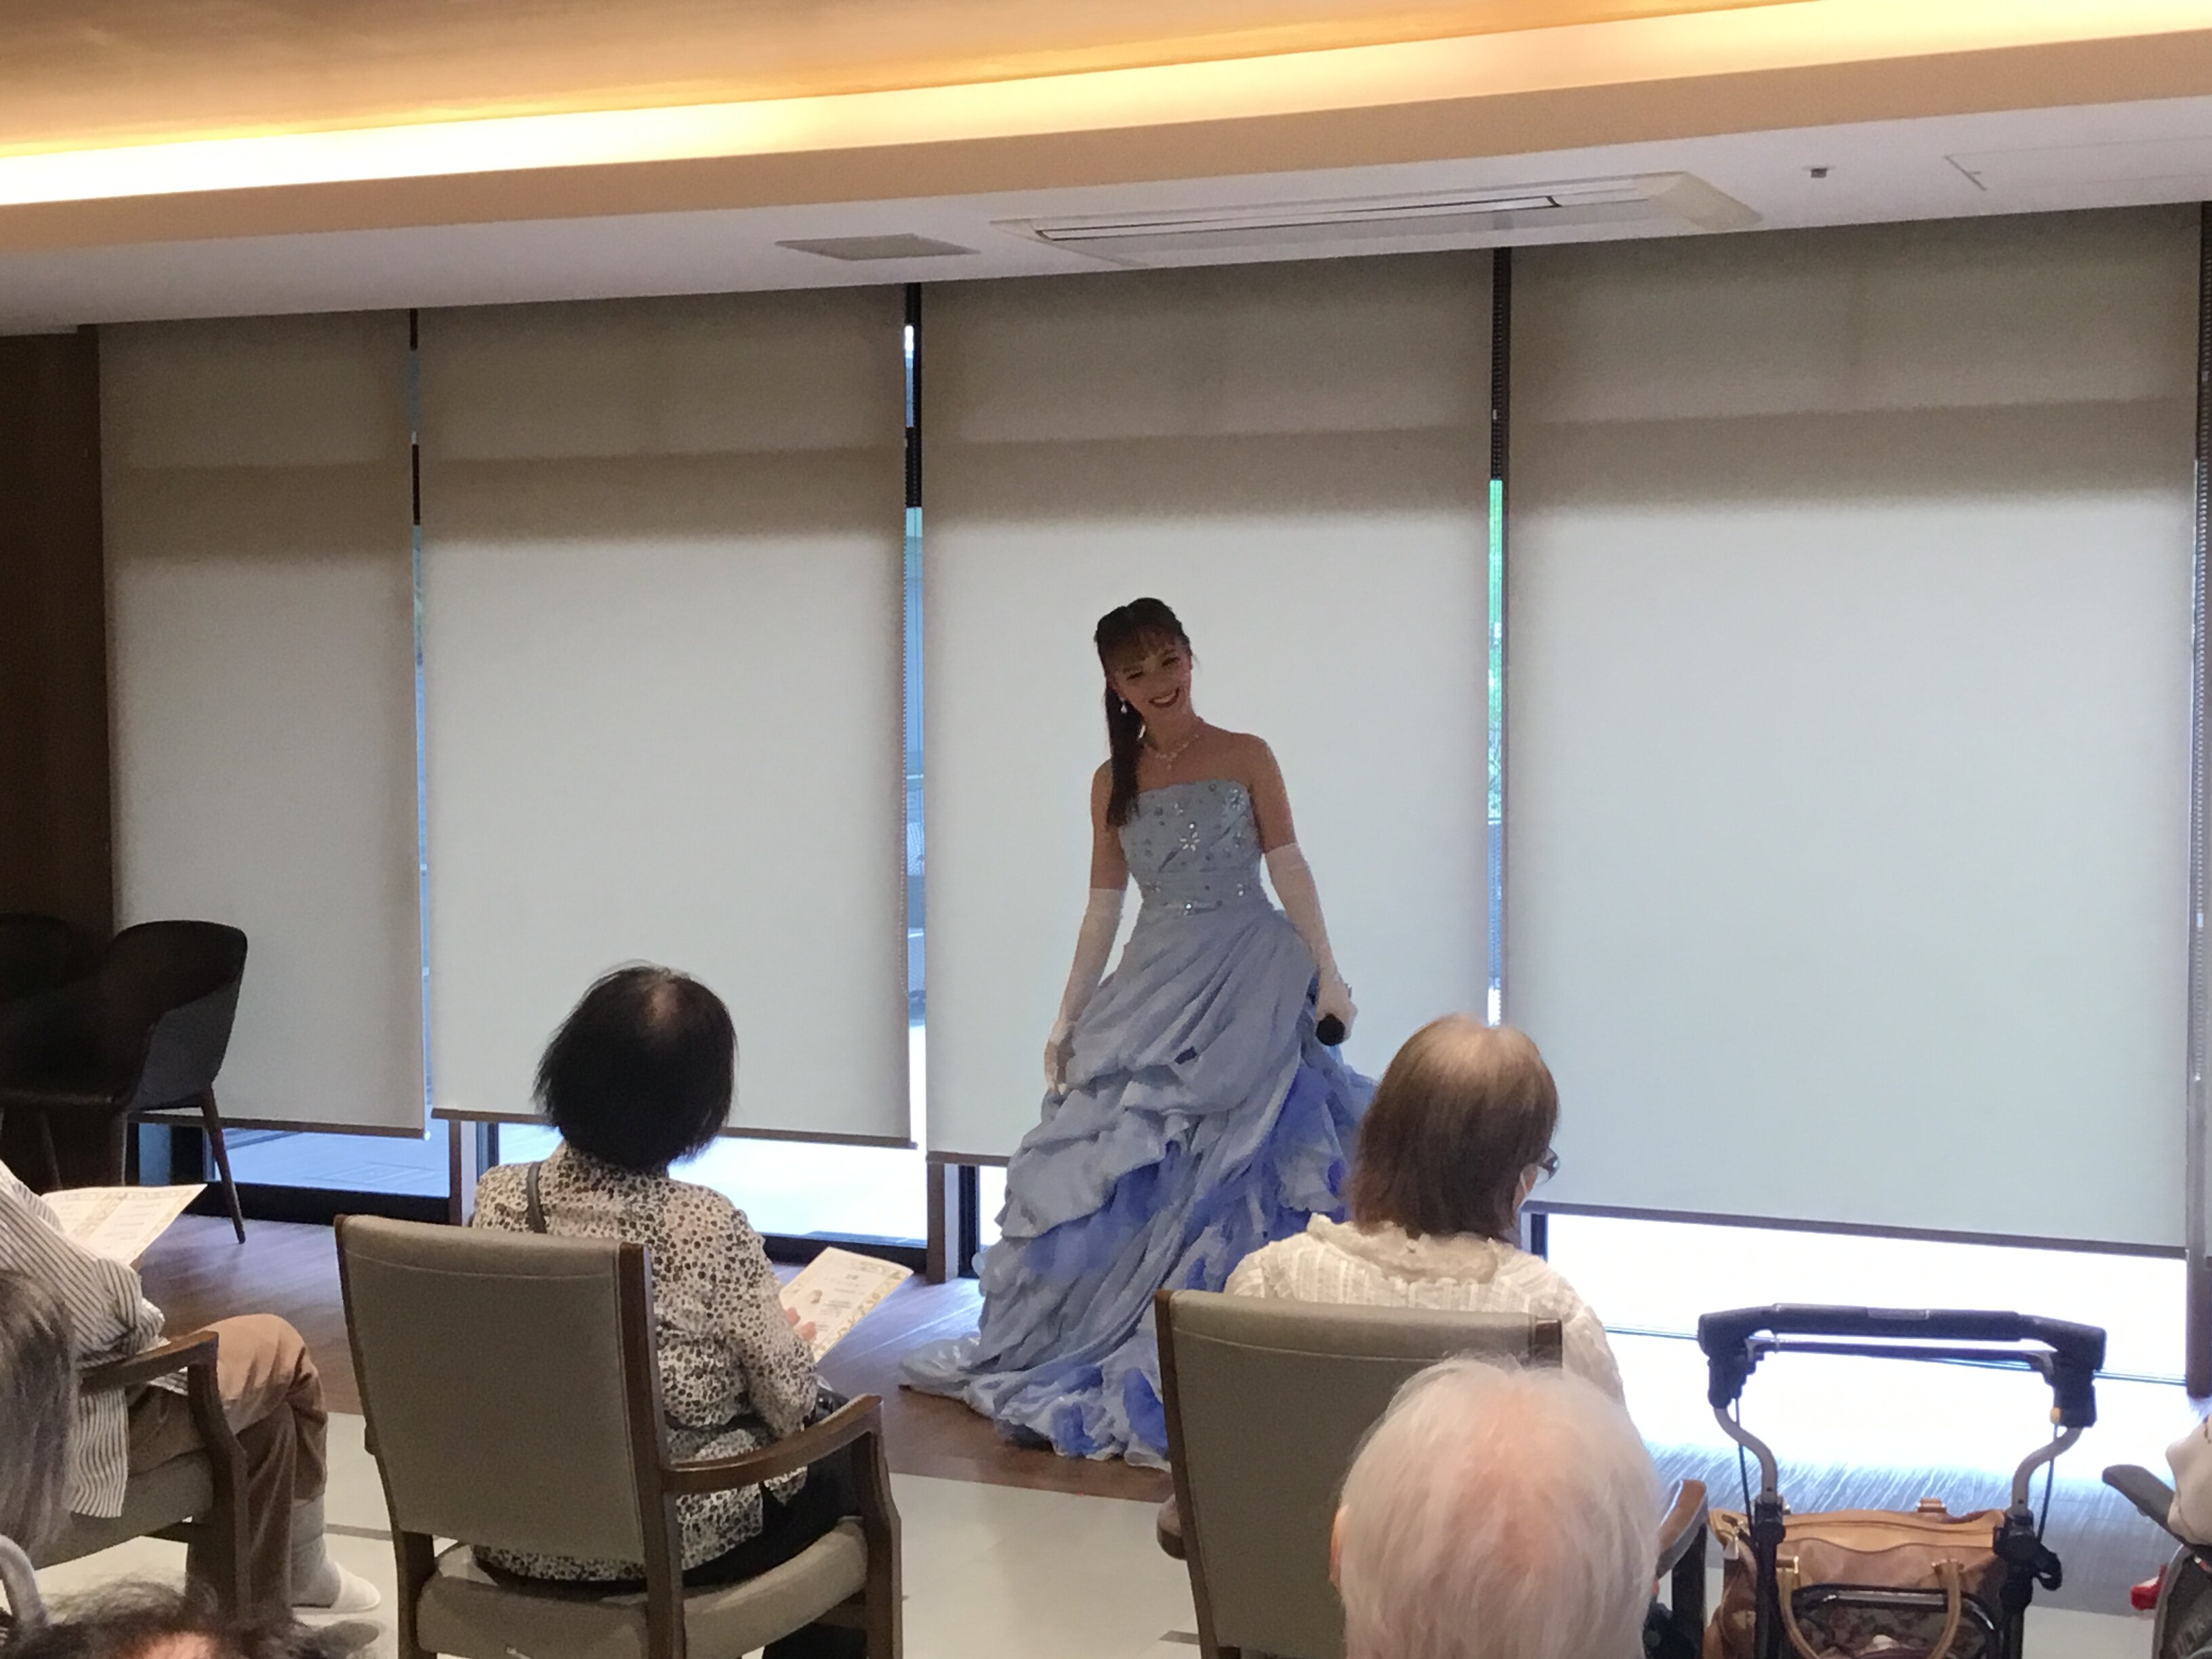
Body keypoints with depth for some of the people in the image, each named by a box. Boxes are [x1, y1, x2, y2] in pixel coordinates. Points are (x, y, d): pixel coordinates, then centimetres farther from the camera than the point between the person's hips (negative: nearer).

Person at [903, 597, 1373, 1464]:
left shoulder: (1246, 757, 2)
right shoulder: (1113, 782, 11)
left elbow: (1289, 869, -1)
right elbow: (1103, 905, 13)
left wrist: (1326, 975, -11)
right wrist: (1068, 1017, 10)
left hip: (1249, 983, -3)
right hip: (1153, 988, 3)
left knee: (1228, 1163, -4)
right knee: (1119, 1161, 2)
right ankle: (1101, 1347, 17)